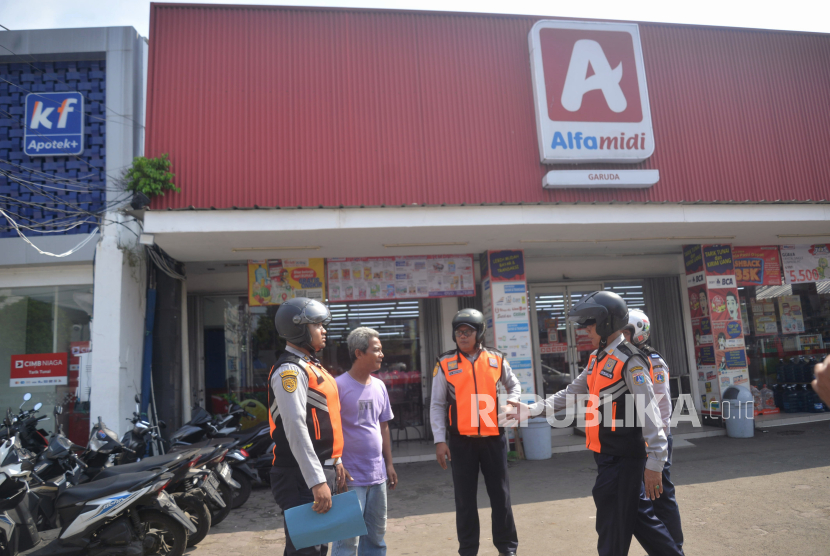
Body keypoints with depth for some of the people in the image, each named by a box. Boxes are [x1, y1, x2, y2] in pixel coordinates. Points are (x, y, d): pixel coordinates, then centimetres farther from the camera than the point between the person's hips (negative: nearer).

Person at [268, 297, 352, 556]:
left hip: (319, 470, 10)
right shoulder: (290, 370, -17)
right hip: (301, 476, -10)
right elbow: (296, 430, -25)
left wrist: (335, 462, 21)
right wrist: (317, 481, -27)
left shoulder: (310, 366, 16)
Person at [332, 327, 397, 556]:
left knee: (376, 535, 16)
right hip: (350, 477, -7)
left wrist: (389, 464, 15)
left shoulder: (379, 386, 8)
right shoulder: (339, 386, -14)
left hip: (377, 475, 7)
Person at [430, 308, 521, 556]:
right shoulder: (445, 364, -3)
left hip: (493, 438, 1)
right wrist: (440, 440, -5)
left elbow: (513, 384, 20)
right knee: (465, 498, 9)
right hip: (461, 440, -1)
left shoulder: (496, 359, 2)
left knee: (500, 494, 11)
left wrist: (513, 399, -2)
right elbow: (437, 405, 0)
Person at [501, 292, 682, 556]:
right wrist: (530, 409, 7)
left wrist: (654, 463, -23)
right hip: (608, 454, 8)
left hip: (624, 457, -8)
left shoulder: (629, 361, -16)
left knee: (613, 522, 3)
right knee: (637, 514, 19)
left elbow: (649, 412, -20)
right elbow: (571, 394, 14)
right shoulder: (597, 359, 11)